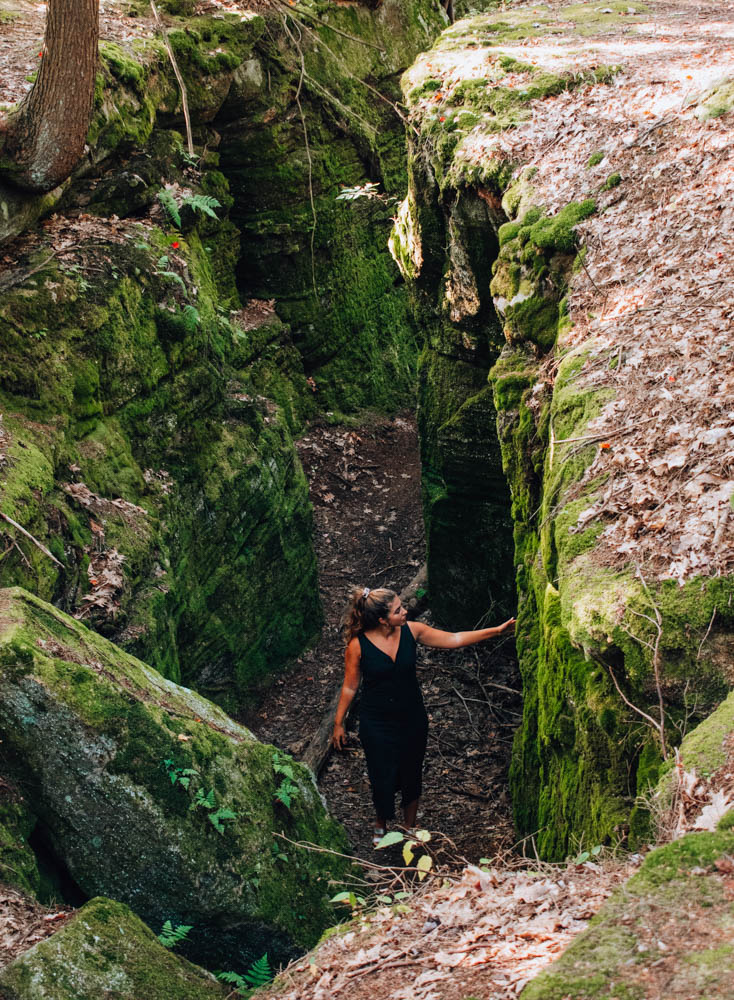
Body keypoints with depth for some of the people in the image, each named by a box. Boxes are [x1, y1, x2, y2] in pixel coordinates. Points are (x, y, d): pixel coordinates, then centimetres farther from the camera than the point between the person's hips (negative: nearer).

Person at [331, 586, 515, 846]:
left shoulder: (412, 630, -11)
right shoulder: (358, 645, -19)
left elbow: (454, 640, -8)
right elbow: (349, 687, -8)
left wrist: (497, 630, -14)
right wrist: (338, 723, -1)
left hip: (413, 720, 3)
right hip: (377, 724, -3)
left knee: (411, 776, 17)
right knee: (383, 779, 8)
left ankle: (410, 828, 41)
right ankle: (381, 824, 40)